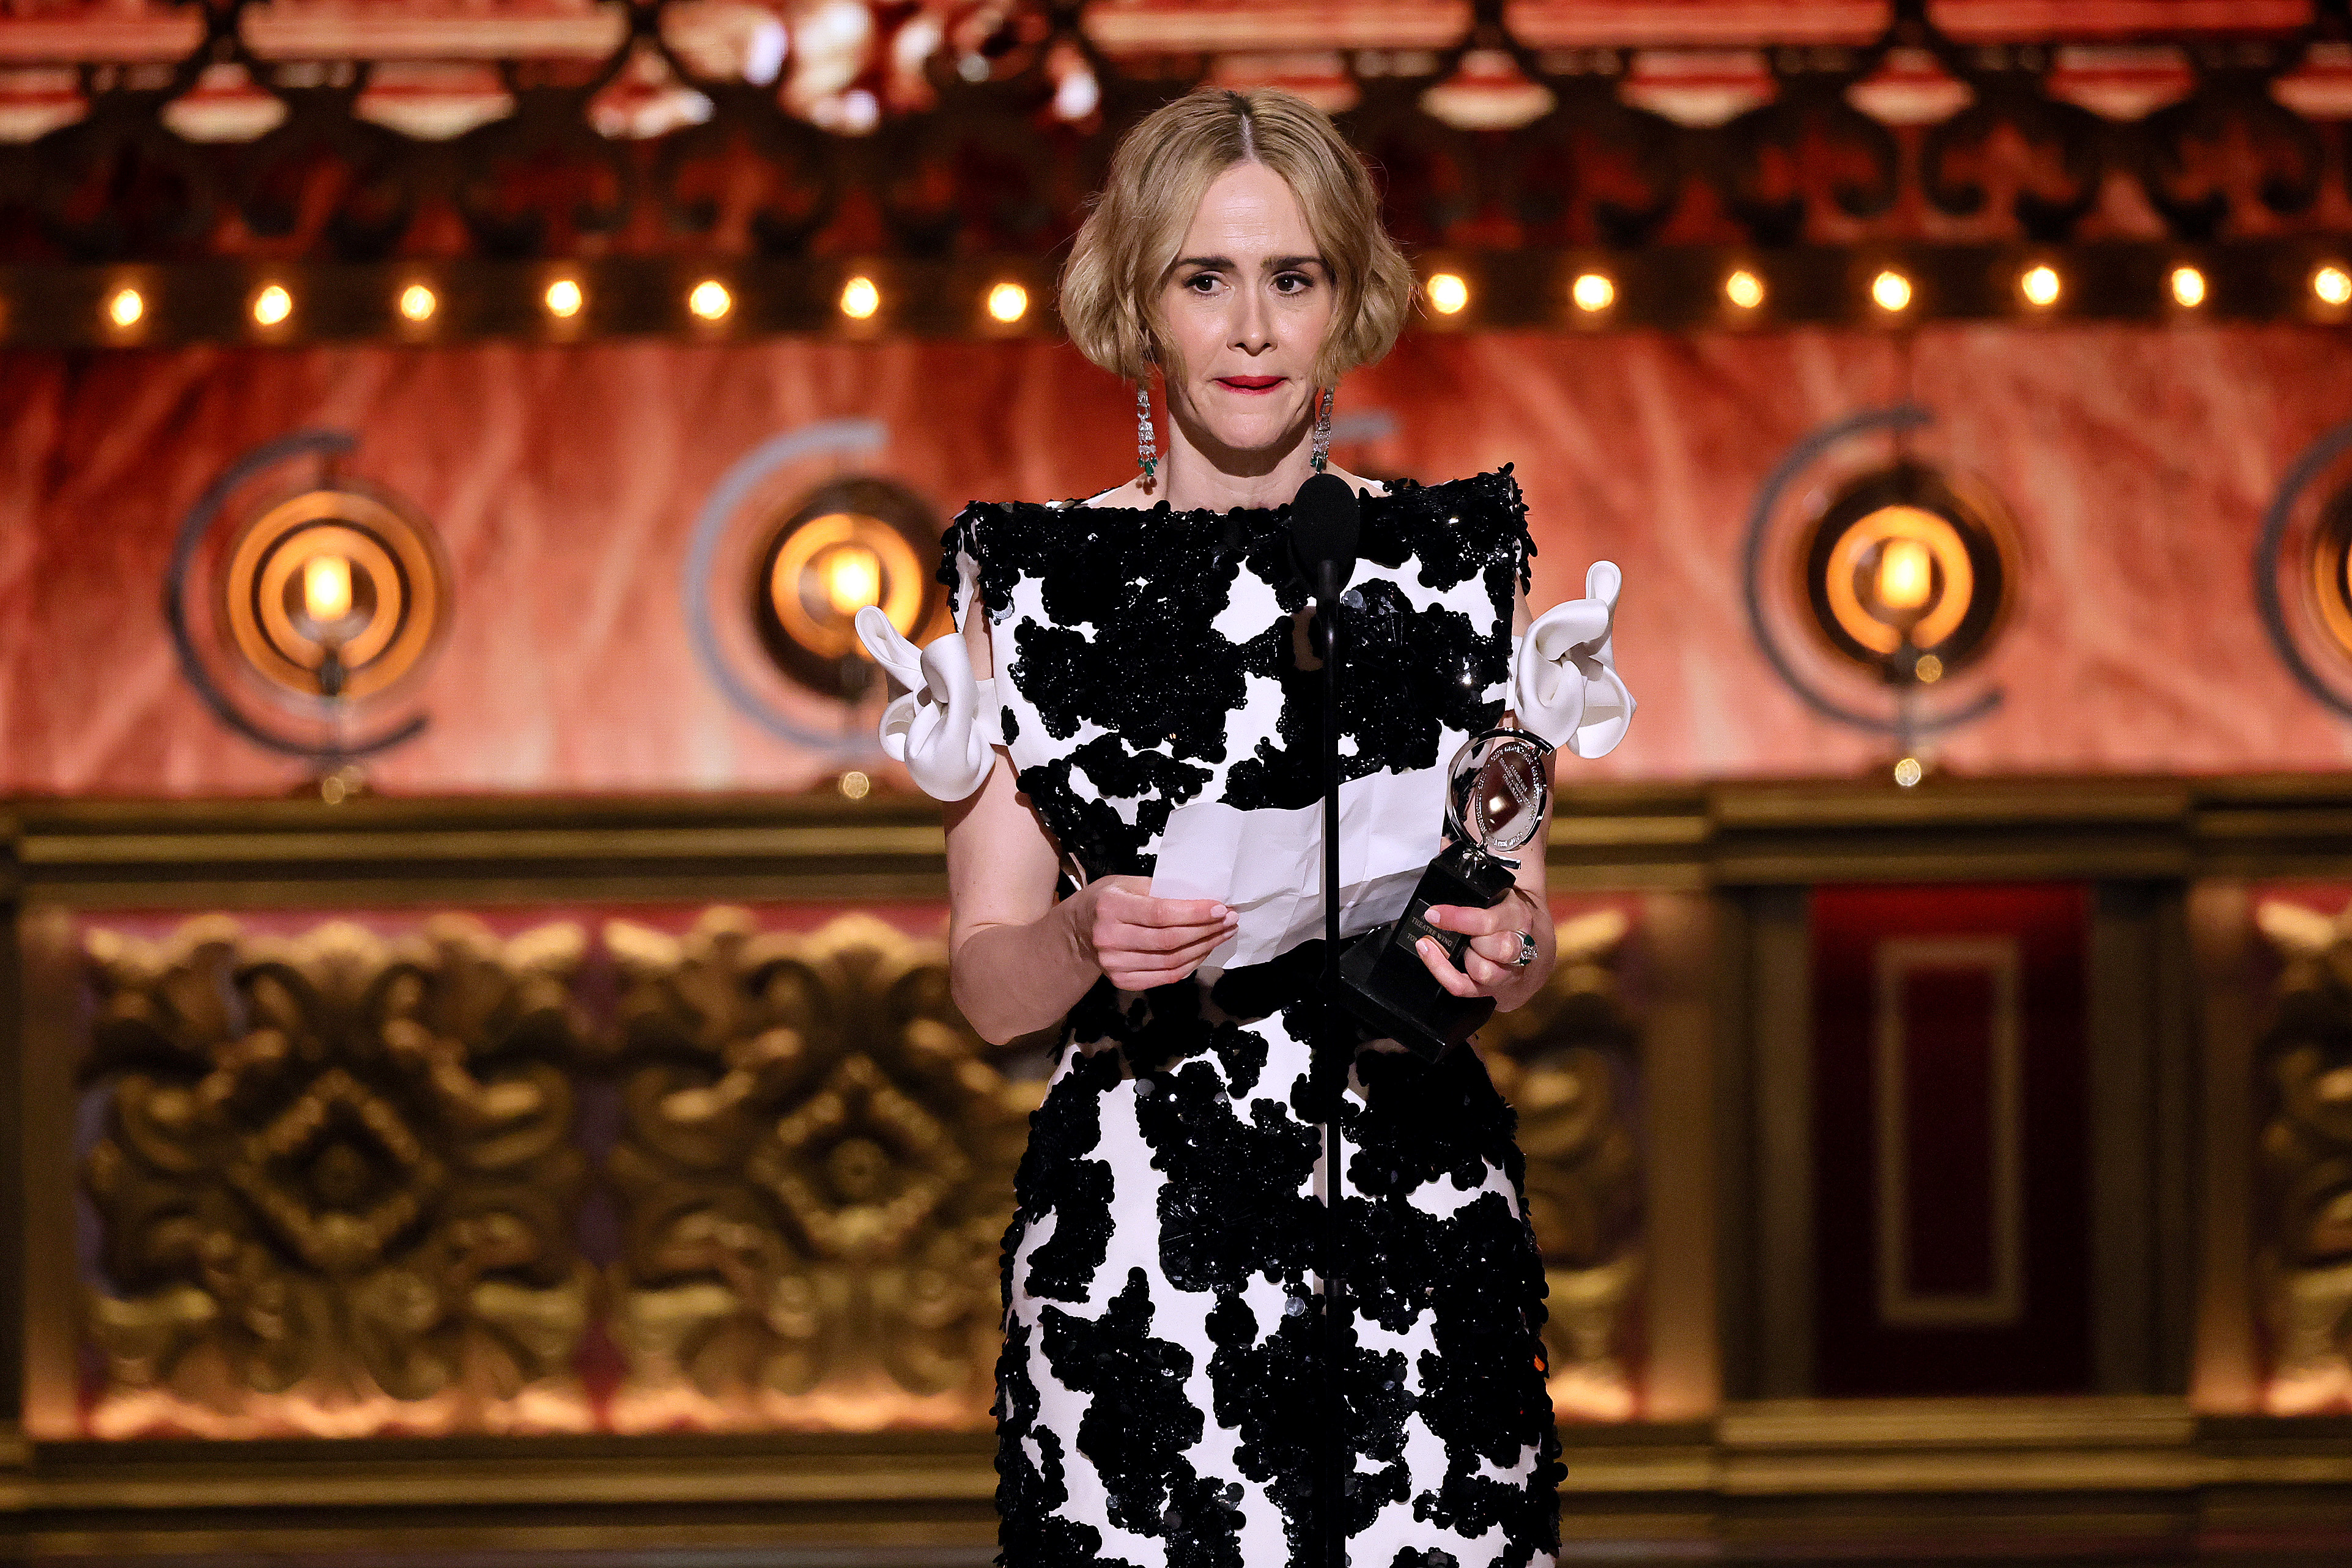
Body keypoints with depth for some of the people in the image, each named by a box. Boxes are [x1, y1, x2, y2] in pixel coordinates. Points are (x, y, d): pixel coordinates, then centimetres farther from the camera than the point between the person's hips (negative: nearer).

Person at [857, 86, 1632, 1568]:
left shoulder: (1450, 557, 5)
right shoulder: (1038, 579, 2)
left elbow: (1527, 923, 8)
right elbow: (986, 983, 2)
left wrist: (1503, 950, -15)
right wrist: (1090, 939, -20)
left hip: (1411, 1228, 1)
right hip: (1132, 1255, -1)